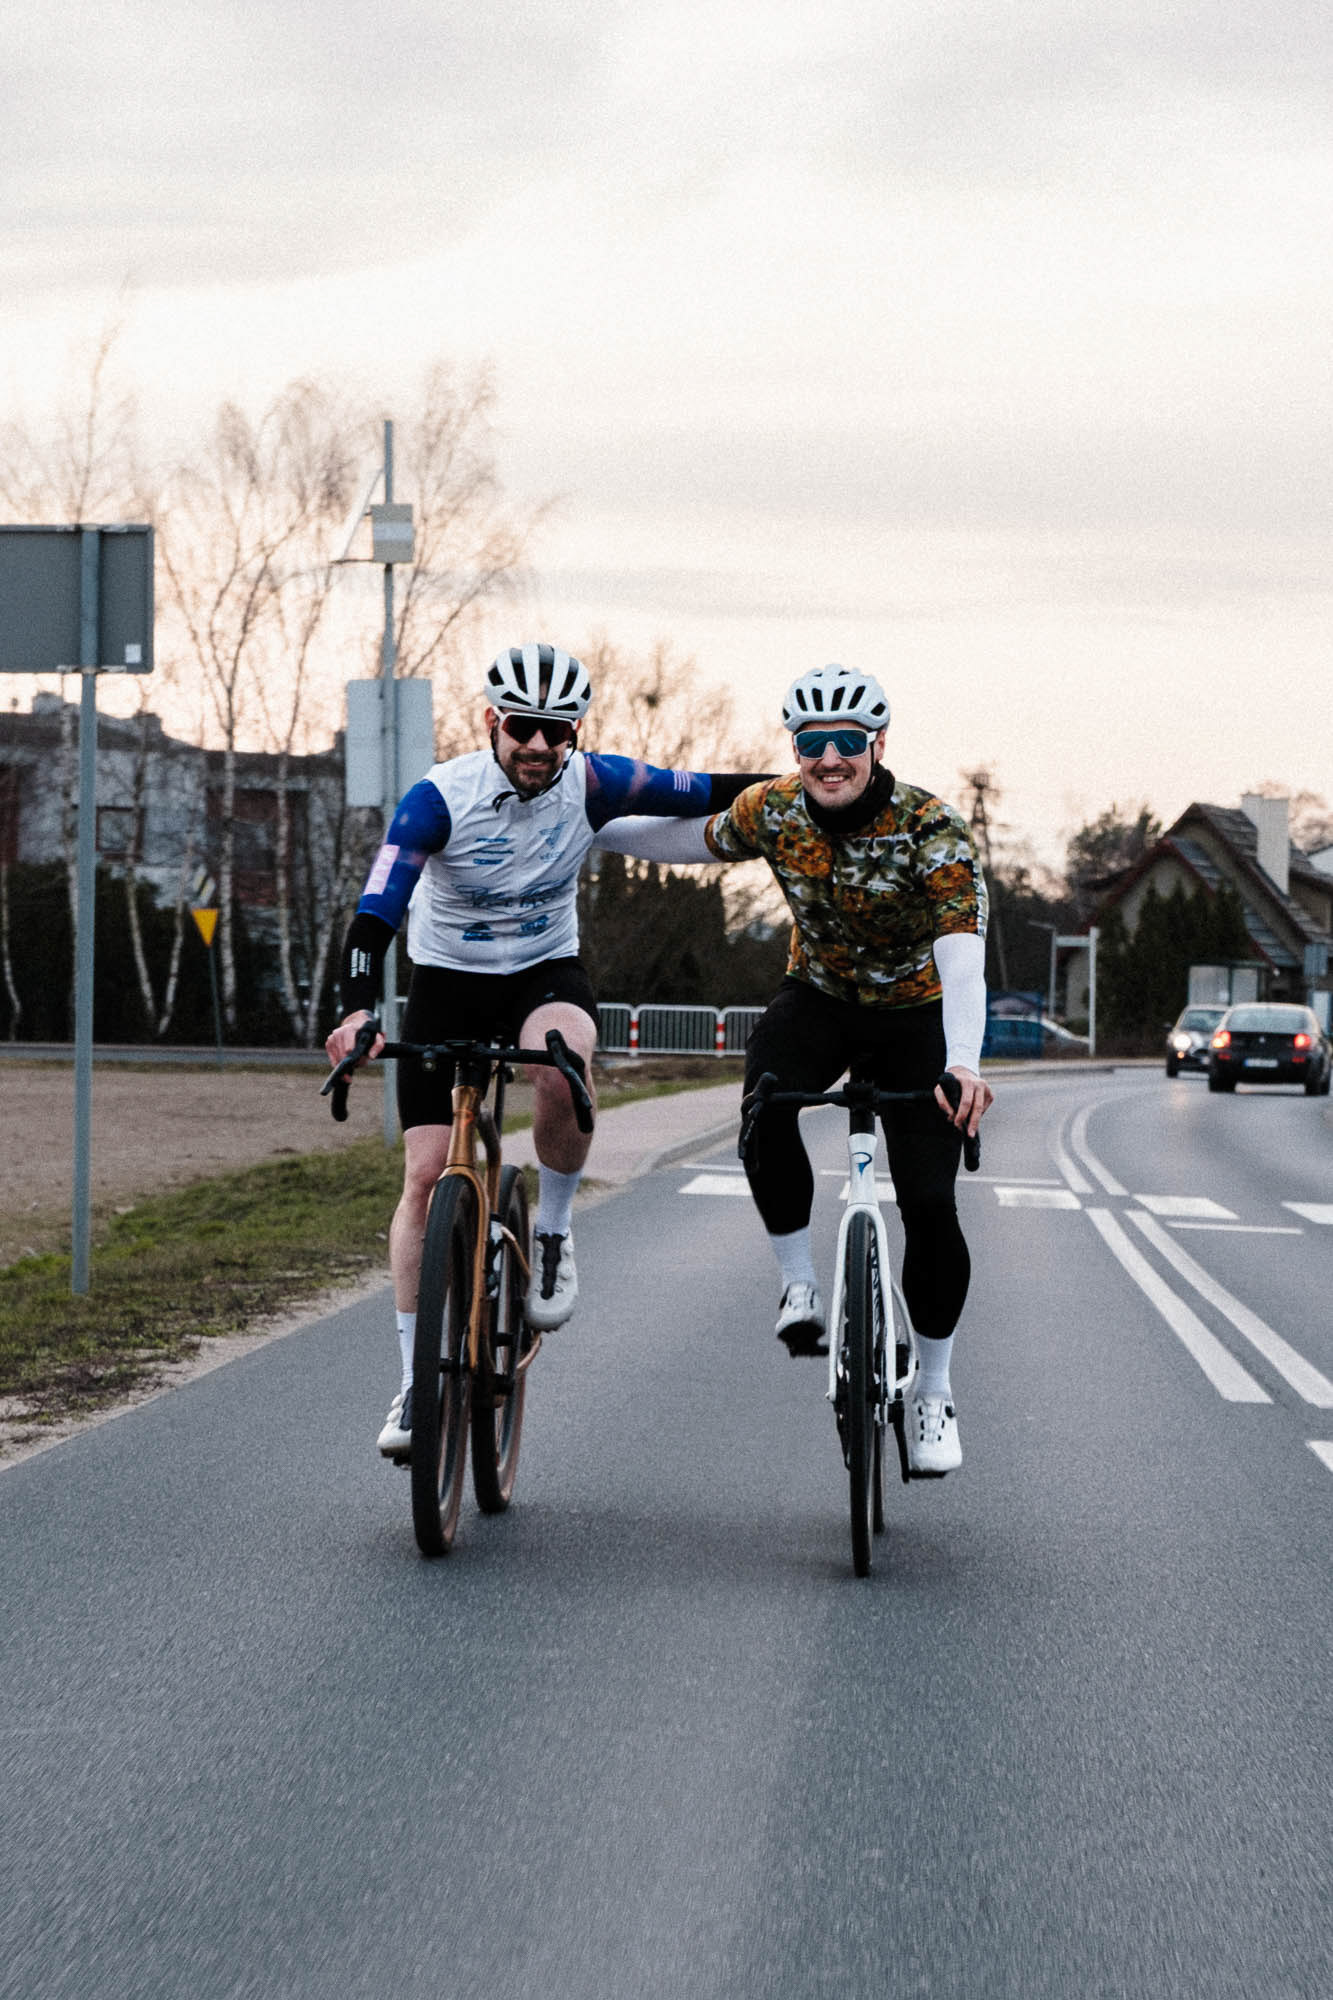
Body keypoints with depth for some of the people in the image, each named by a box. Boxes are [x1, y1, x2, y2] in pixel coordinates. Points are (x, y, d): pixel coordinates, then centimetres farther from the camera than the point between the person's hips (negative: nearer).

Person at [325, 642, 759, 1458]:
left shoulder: (594, 784, -14)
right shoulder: (440, 798, -21)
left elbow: (708, 794, -4)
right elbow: (378, 906, -30)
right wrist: (359, 1009, -45)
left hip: (547, 975, 0)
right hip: (447, 985, 0)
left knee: (563, 1064, -37)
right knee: (427, 1176, -10)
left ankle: (553, 1230, -11)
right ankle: (416, 1380, 0)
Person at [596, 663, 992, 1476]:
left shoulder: (934, 834, -29)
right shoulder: (775, 811, -16)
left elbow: (962, 958, -40)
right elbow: (697, 840, 6)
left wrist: (963, 1064, -56)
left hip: (914, 1014, -3)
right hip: (819, 997, 3)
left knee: (930, 1204, -11)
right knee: (766, 1104, -31)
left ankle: (934, 1391, 7)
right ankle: (801, 1285, -15)